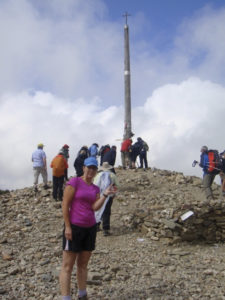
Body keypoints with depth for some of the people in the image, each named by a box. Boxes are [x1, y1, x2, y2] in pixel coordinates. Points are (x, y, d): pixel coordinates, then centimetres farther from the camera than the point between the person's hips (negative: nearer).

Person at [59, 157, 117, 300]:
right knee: (68, 266, -2)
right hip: (74, 227, -6)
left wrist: (105, 194, -12)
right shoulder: (75, 182, -8)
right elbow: (65, 205, -11)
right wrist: (67, 227, -15)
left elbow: (95, 207, -3)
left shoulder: (95, 188, 10)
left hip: (90, 228, 6)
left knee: (83, 264, 16)